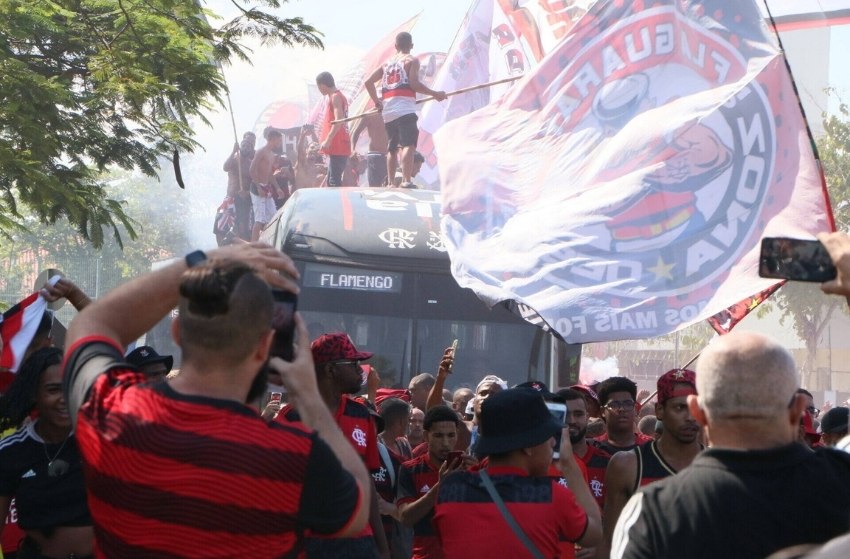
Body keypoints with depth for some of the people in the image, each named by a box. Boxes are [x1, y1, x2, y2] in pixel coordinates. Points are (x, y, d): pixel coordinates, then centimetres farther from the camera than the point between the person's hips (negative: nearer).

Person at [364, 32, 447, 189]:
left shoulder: (387, 63, 22)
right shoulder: (411, 60, 4)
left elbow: (368, 82, 18)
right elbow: (414, 83, -10)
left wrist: (376, 101, 27)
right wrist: (435, 94, -3)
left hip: (387, 111, 7)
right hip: (405, 110, -7)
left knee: (392, 148, 16)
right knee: (408, 145, -16)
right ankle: (406, 180, -31)